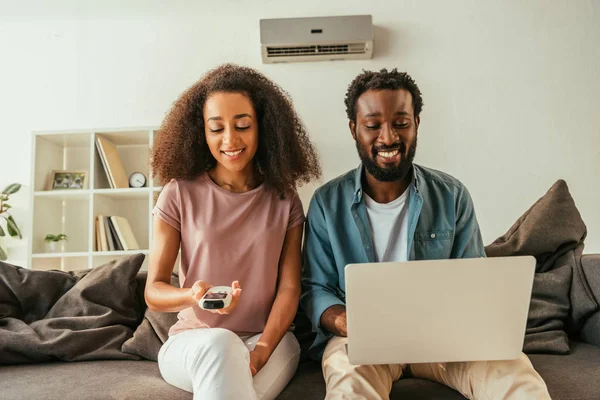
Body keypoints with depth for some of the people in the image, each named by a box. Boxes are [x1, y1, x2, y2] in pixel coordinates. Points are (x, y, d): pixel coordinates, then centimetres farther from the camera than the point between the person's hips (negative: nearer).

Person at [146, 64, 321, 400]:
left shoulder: (284, 199, 2)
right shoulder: (179, 194, -2)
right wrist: (193, 295, -24)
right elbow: (154, 291, -2)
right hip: (194, 342, 0)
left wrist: (261, 349, -18)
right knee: (219, 344, -35)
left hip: (270, 339, 1)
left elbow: (290, 286, -2)